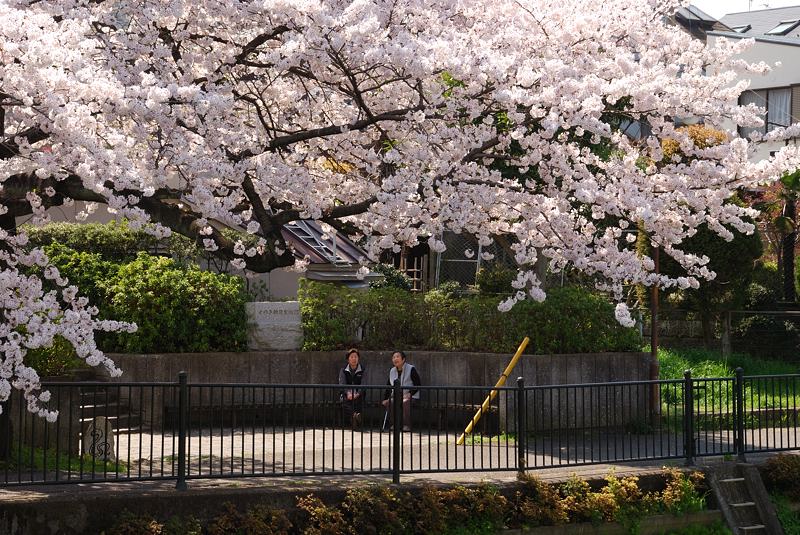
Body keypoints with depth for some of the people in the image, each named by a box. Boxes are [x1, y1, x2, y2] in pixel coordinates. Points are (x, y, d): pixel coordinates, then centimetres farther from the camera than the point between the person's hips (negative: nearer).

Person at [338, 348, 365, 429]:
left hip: (358, 395, 0)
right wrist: (348, 393, -20)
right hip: (346, 394, 0)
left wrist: (357, 394, -19)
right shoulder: (343, 370, 14)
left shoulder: (362, 370, 11)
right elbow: (342, 383, -1)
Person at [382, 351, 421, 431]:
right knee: (388, 403, -27)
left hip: (410, 395, -4)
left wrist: (410, 394, -19)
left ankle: (407, 425, -27)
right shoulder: (392, 371, 13)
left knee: (405, 402, -37)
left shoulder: (411, 369, -4)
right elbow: (389, 387, 17)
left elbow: (418, 384, -7)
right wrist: (385, 398, 4)